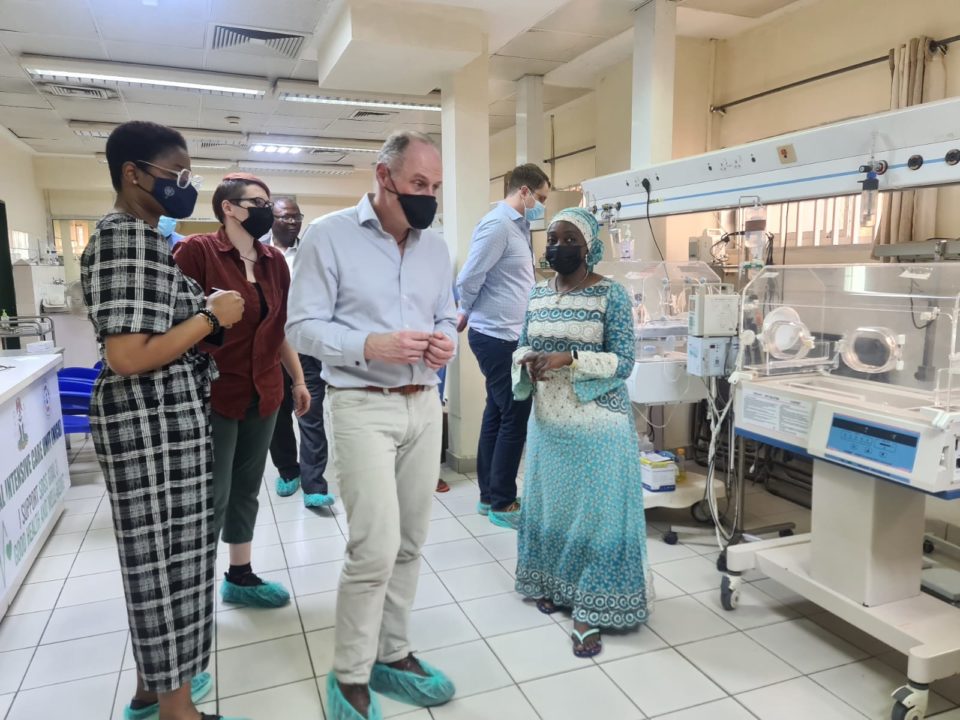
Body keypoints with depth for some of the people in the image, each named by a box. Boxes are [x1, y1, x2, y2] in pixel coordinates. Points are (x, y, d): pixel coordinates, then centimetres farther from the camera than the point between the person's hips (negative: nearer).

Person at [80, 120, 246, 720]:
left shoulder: (139, 235, 14)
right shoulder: (125, 239, -18)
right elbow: (127, 357, -26)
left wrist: (207, 310, 10)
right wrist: (212, 316, -17)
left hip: (168, 415, 10)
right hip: (154, 419, -10)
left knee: (163, 552, 19)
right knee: (168, 556, 2)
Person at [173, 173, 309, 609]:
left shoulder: (275, 261, 8)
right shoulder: (197, 251, -10)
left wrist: (299, 380, 15)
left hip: (263, 393, 6)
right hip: (214, 394, -6)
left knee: (247, 488, 16)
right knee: (213, 495, 2)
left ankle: (240, 576, 32)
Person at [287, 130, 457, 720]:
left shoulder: (436, 247, 11)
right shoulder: (329, 236, -6)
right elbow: (303, 327, -9)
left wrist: (446, 341, -6)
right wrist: (369, 346, -24)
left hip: (425, 405, 6)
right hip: (364, 406, -6)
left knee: (410, 543, 12)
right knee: (376, 548, -8)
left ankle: (393, 654, 30)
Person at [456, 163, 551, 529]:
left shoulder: (517, 224, 15)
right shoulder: (497, 225, -16)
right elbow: (469, 278, -16)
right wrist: (466, 314, 0)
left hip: (507, 335, 10)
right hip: (497, 336, -10)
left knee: (497, 415, 13)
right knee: (514, 418, -4)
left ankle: (489, 496, 24)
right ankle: (502, 504, 9)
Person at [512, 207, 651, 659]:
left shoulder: (611, 296, -9)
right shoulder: (536, 295, 7)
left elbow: (623, 362, -12)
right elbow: (521, 347, 13)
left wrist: (569, 358, -24)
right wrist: (528, 361, -11)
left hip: (598, 425, -5)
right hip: (548, 422, 6)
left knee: (596, 512, 0)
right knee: (548, 505, 16)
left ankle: (590, 611, 11)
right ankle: (551, 584, 36)